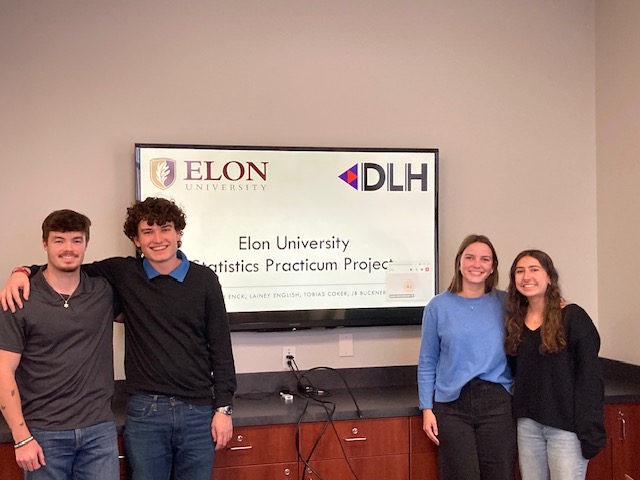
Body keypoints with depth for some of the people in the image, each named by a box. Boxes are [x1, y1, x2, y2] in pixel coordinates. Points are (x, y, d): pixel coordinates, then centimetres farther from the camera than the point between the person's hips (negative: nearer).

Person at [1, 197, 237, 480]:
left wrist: (224, 407, -1)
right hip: (145, 412, 0)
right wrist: (23, 272, -6)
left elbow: (220, 347, 2)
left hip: (198, 413, 0)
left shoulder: (204, 280, 0)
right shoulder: (123, 274, 1)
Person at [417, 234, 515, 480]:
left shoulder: (505, 303, 3)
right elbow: (427, 363, 5)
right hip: (452, 406, -1)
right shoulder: (438, 306, 2)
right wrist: (427, 408, 0)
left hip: (497, 403, 1)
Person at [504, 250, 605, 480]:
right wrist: (518, 413, 4)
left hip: (566, 426, -5)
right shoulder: (516, 320, 7)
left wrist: (590, 433, -16)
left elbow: (590, 378, -12)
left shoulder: (573, 317, -10)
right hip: (527, 424, 6)